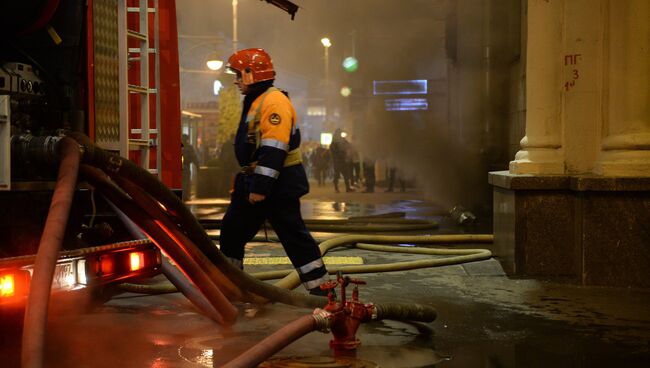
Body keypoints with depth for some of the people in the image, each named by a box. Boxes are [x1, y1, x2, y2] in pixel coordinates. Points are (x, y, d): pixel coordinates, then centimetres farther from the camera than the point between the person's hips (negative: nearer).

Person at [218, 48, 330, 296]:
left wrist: (260, 187, -26)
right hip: (257, 182, 10)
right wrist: (243, 183, 23)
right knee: (232, 230, 14)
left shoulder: (274, 102, -17)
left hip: (277, 183, -10)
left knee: (293, 236, -5)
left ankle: (321, 288, 4)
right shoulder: (255, 102, 17)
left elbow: (273, 150, -25)